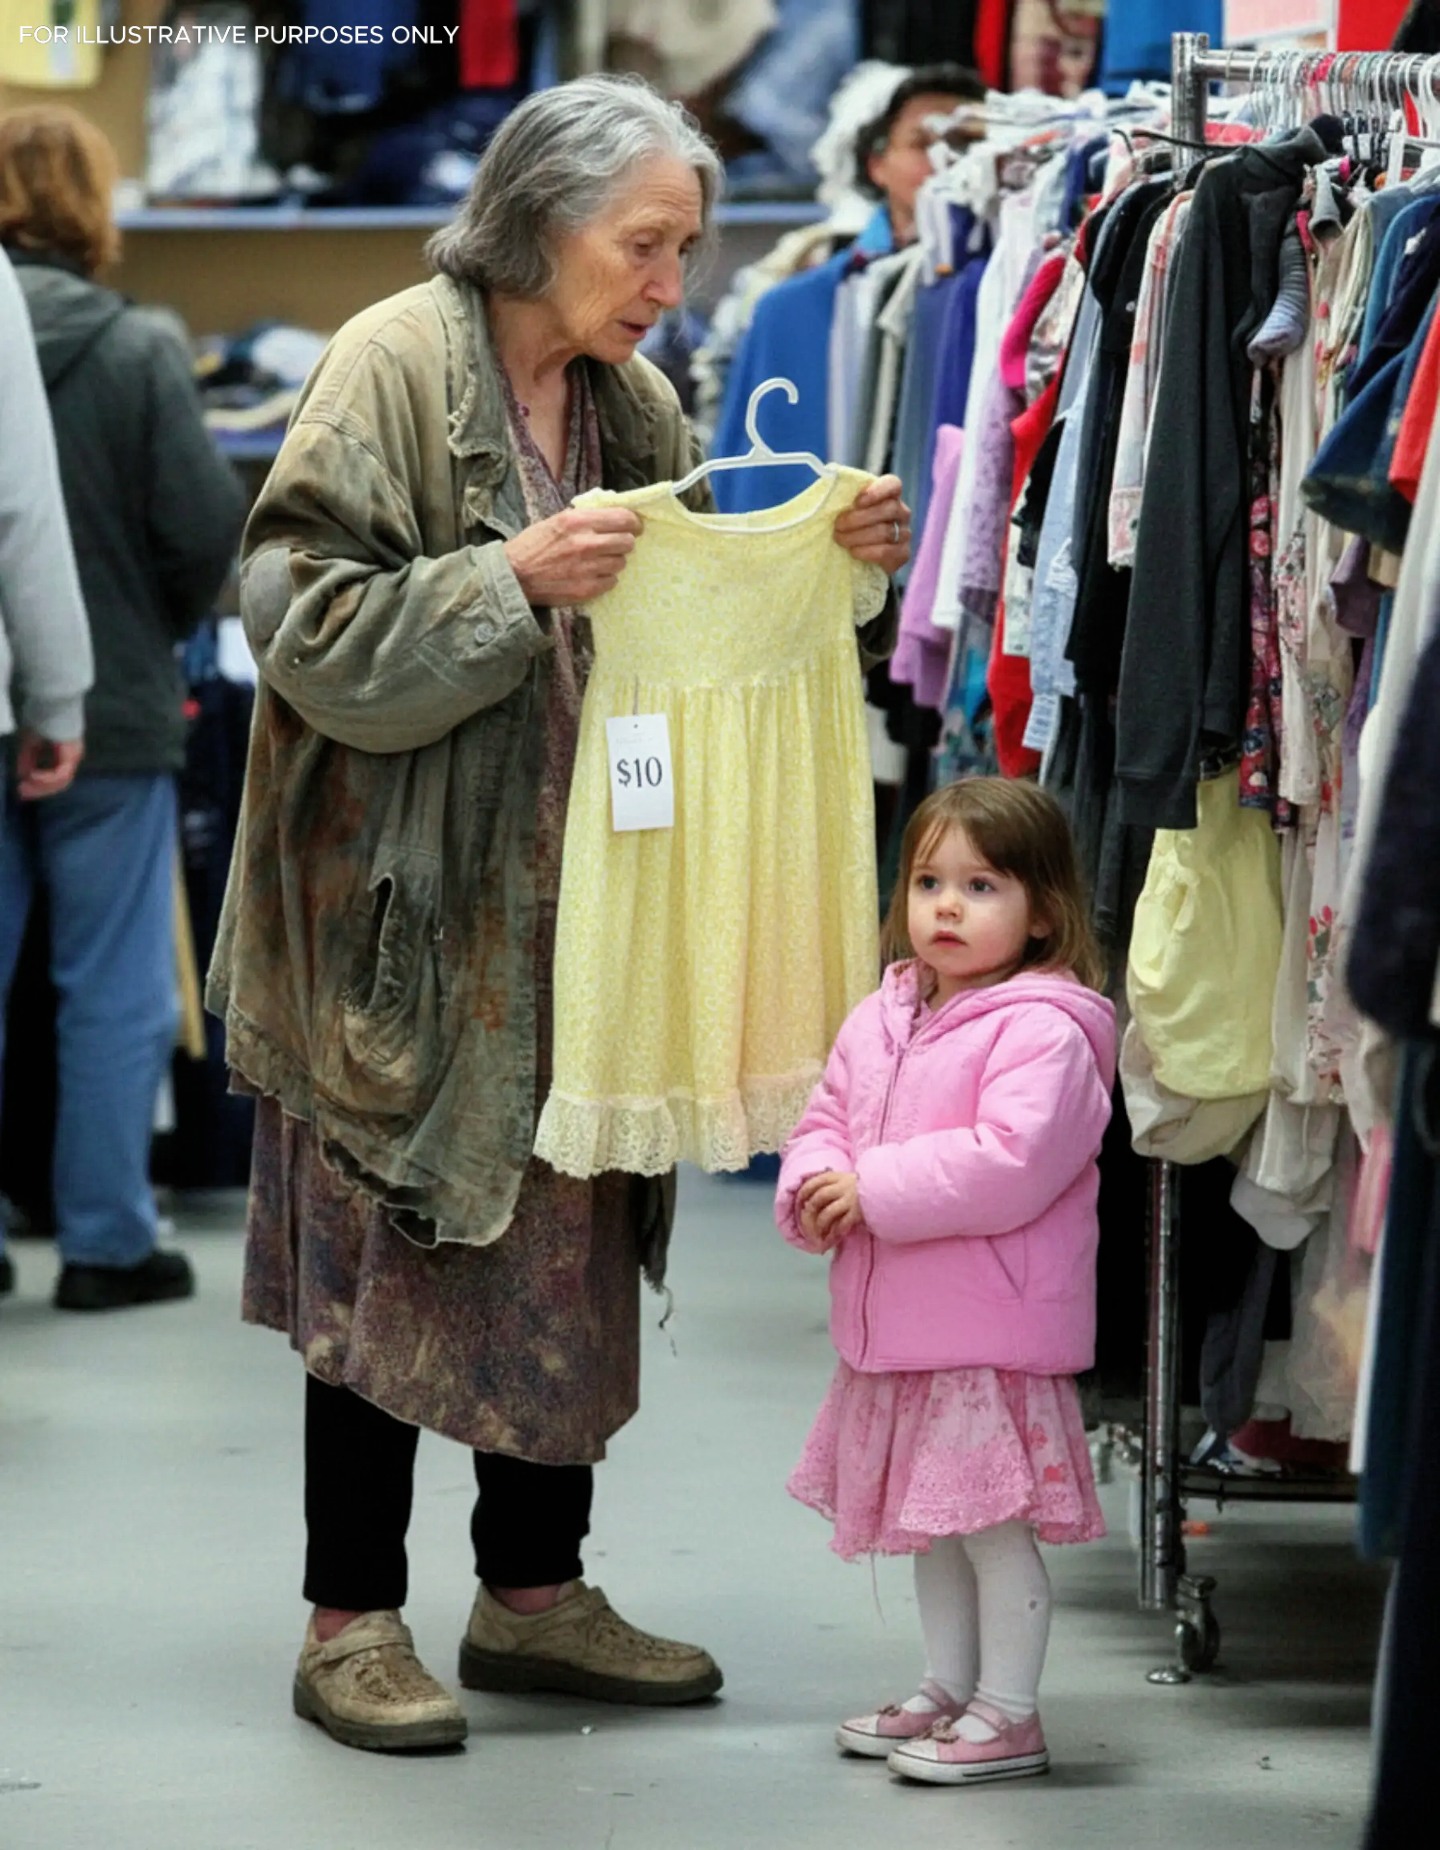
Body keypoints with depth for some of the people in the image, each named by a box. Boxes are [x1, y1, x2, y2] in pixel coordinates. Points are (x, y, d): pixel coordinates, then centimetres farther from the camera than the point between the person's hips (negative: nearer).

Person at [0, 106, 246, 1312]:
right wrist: (161, 624, 7)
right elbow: (206, 528, -13)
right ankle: (106, 1243, 10)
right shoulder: (137, 351, -12)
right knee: (111, 990, 7)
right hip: (108, 712, -3)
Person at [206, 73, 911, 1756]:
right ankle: (351, 1620, 8)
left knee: (570, 1241, 11)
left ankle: (534, 1591, 23)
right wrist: (513, 576, -24)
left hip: (580, 901, 7)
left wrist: (833, 569, 2)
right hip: (404, 905, -7)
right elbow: (304, 616, -17)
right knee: (389, 1253, -1)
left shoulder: (636, 403, 10)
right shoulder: (393, 364, -11)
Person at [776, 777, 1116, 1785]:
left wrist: (877, 1190, -23)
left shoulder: (1043, 1030, -16)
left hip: (991, 1332, -8)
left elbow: (1010, 1164, -26)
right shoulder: (882, 1020, 10)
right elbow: (825, 1121, 16)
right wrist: (815, 1190, -7)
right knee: (929, 1521, 18)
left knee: (995, 1524, -3)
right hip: (895, 1324, 8)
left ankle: (1009, 1712, 7)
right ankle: (948, 1690, 31)